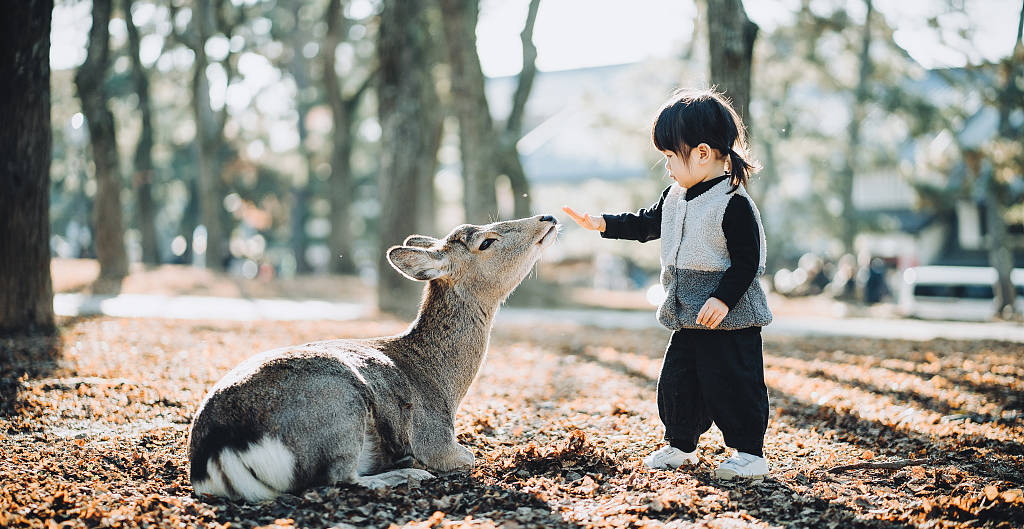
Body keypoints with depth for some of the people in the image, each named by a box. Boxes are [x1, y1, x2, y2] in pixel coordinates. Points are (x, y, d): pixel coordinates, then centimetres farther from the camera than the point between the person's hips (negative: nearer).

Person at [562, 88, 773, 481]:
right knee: (676, 381, 12)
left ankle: (750, 453, 8)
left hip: (729, 317, -8)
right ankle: (681, 446, 27)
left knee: (731, 383, -4)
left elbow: (747, 260, -18)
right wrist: (601, 224, 14)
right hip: (687, 316, 8)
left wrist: (723, 300, -24)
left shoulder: (734, 204, -17)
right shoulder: (676, 197, 9)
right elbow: (646, 225, 22)